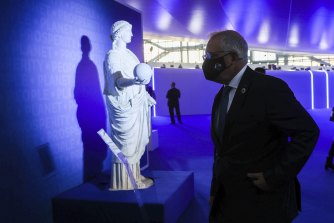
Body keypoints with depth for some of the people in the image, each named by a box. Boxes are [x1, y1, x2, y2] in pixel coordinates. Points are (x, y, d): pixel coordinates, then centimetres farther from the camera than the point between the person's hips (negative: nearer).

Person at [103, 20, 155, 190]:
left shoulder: (127, 53, 14)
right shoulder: (113, 55, -14)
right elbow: (119, 82, -28)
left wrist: (146, 95, 26)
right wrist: (133, 81, -48)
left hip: (135, 103, 9)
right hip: (125, 105, -9)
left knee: (135, 141, 14)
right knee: (127, 142, -3)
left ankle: (134, 176, 25)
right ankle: (126, 182, 7)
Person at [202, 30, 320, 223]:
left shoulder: (270, 88, -15)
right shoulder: (221, 96, 9)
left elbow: (307, 132, -18)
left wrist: (276, 176, -18)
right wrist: (215, 189, 12)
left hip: (262, 202, -7)